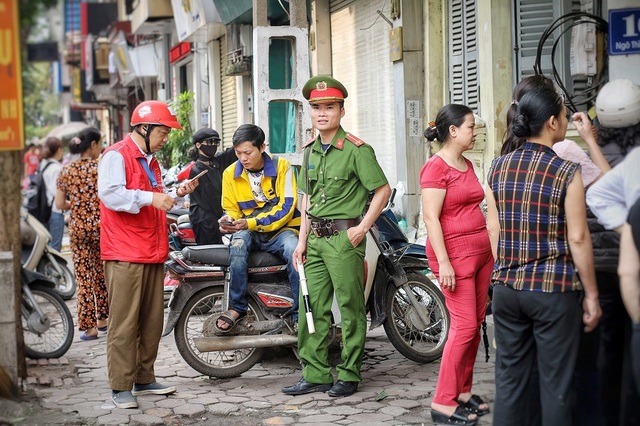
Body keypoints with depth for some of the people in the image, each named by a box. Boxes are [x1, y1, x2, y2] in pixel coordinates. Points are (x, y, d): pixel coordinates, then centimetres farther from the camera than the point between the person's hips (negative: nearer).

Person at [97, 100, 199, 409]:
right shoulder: (117, 156, -7)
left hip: (152, 253, 9)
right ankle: (120, 387, -2)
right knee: (124, 322, -7)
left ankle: (144, 379, 21)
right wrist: (149, 197, -24)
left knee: (152, 321, 11)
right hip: (125, 255, -9)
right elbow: (110, 194, -20)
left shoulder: (150, 160, 23)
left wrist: (176, 193, 15)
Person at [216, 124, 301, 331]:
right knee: (238, 242, -34)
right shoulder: (230, 174, 5)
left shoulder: (282, 166, -4)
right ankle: (237, 307, -27)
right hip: (250, 234, 2)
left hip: (281, 230, -2)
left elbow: (286, 208, -10)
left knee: (294, 250, -35)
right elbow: (231, 209, 14)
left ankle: (300, 314, -27)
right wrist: (229, 220, -12)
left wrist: (252, 223, -21)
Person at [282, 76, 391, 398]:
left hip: (344, 237, -7)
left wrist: (363, 228, -12)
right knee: (312, 307, 7)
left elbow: (383, 189, -8)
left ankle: (348, 375, 9)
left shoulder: (356, 149, -8)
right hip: (316, 238, 7)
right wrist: (302, 240, 14)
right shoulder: (310, 150, 14)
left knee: (350, 308, 0)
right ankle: (315, 374, 15)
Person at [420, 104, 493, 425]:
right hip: (455, 253, -9)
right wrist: (444, 262, -21)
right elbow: (430, 218, -16)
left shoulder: (467, 164, 15)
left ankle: (463, 393, 19)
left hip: (480, 252, 9)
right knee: (464, 327, -10)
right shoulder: (436, 167, -11)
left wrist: (490, 250, 19)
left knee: (474, 326, 9)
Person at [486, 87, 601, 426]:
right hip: (553, 288, -5)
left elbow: (493, 228, 7)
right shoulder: (566, 172, -10)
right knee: (555, 384, 5)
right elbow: (577, 238, -10)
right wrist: (591, 294, -2)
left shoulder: (498, 168, 4)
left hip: (506, 287, 5)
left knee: (509, 379, 11)